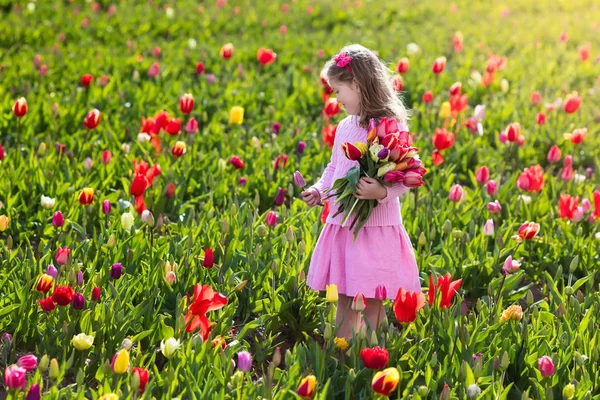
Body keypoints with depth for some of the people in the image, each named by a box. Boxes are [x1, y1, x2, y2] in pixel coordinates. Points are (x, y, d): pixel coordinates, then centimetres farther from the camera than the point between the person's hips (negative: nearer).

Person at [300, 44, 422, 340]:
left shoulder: (392, 127, -13)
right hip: (342, 225, 7)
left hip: (376, 229, -7)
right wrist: (319, 190, 7)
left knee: (371, 304, -1)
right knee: (344, 301, 12)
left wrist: (382, 191, -34)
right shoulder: (344, 128, 11)